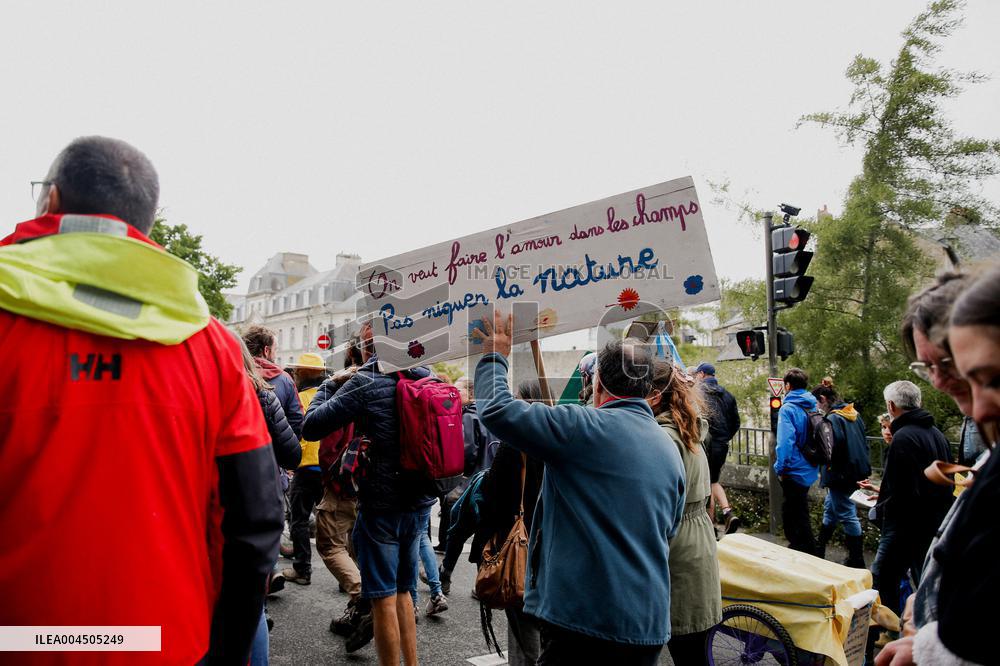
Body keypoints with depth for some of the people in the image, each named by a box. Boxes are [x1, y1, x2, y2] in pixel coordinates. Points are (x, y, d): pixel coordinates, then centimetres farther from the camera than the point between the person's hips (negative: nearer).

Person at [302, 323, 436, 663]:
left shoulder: (365, 383, -15)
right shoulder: (426, 377, 1)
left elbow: (311, 426, -12)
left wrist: (330, 385, 1)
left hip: (381, 504, -6)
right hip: (419, 501, 6)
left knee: (384, 598, 7)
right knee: (403, 591, 21)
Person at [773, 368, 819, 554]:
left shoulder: (788, 409, -18)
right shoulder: (813, 407, 5)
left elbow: (785, 442, -25)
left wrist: (780, 468, -14)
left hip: (795, 472, -8)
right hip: (810, 471, 8)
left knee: (797, 519, 4)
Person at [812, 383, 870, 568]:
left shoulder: (833, 418, -19)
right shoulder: (854, 414, 8)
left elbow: (834, 447, -29)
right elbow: (864, 441, 13)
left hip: (841, 475, -10)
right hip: (857, 470, 10)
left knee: (847, 515, 2)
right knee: (830, 507, 21)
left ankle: (856, 561, 13)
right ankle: (819, 550, 34)